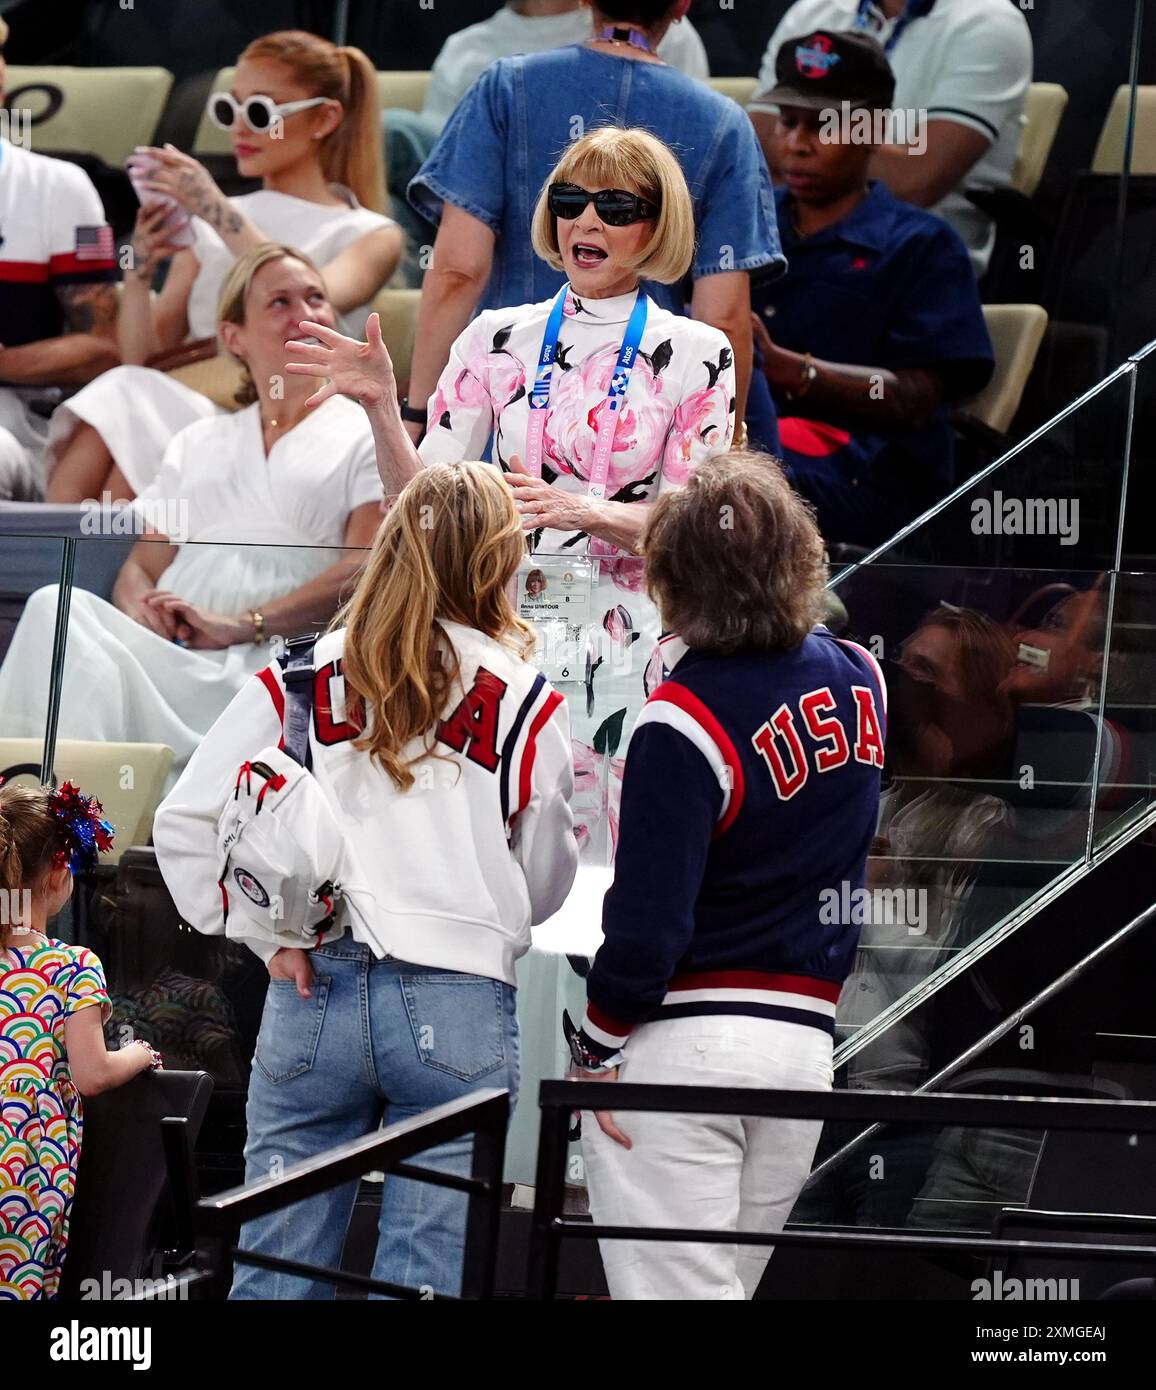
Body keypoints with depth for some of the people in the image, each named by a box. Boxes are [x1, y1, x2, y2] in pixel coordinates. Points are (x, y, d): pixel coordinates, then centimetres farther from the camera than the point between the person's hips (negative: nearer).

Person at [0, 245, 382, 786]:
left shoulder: (368, 435, 15)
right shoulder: (196, 443, 31)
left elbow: (367, 569, -1)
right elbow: (141, 568, 25)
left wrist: (244, 626, -14)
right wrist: (141, 608, -3)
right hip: (164, 653, 5)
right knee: (58, 608, -31)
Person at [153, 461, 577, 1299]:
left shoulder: (300, 682, 6)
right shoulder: (525, 702, 2)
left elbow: (185, 823, 2)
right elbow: (546, 886, 11)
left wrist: (262, 933, 4)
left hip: (313, 995, 2)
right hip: (461, 1006, -2)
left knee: (274, 1271, 7)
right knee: (422, 1278, 0)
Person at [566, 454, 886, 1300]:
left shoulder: (685, 722, -15)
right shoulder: (862, 682, 5)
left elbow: (649, 919, -17)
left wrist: (597, 1046, -4)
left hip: (679, 1040, -6)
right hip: (807, 1043, 7)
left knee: (671, 1294, -6)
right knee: (722, 1286, 13)